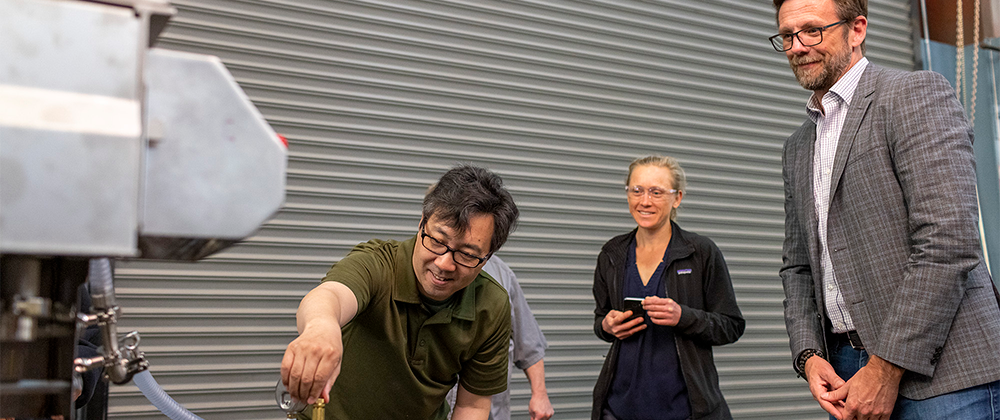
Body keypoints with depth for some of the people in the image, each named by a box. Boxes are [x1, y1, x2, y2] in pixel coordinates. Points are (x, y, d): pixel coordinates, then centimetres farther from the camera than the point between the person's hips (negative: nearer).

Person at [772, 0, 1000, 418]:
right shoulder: (798, 148, 18)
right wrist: (808, 355, 1)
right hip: (848, 371, 7)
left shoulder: (917, 94, -5)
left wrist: (887, 369, -17)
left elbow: (949, 243, -16)